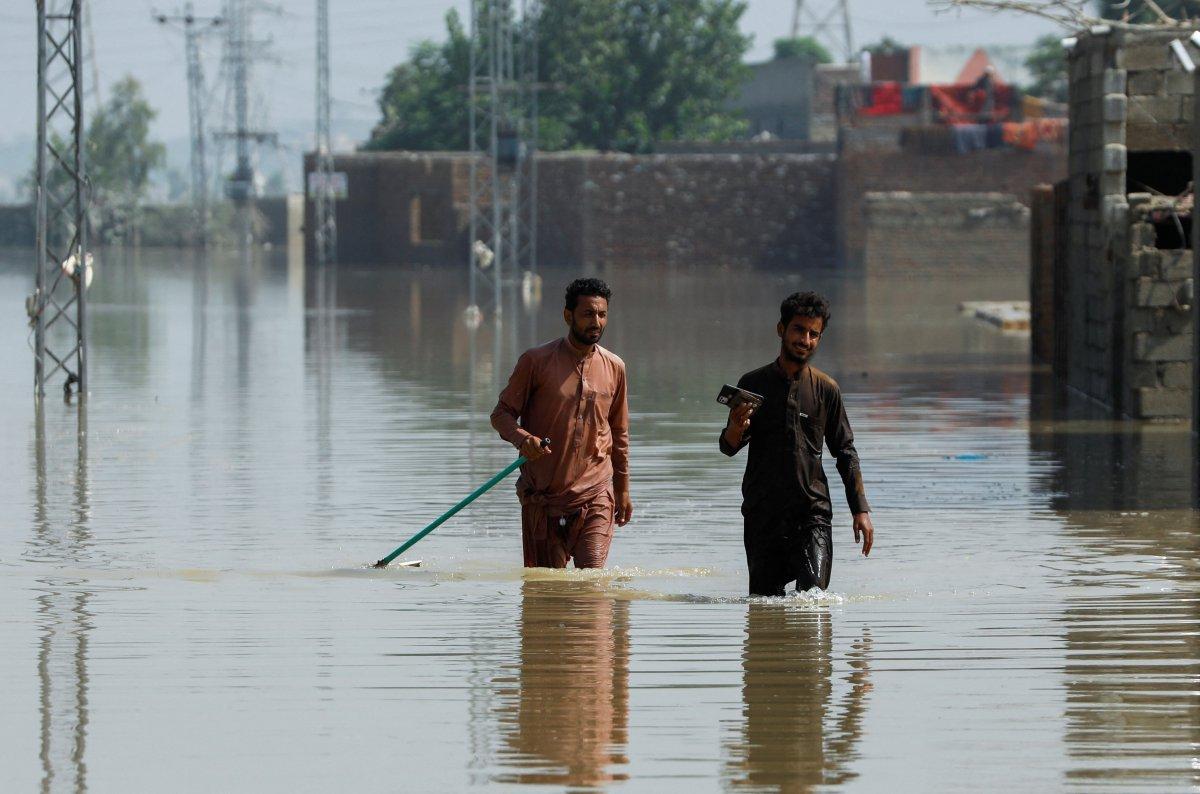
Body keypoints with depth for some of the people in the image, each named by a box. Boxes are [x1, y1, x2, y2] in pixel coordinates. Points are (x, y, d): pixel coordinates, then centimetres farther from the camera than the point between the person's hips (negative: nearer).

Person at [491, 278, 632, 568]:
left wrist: (623, 490, 21)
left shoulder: (614, 367, 7)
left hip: (595, 494, 1)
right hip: (543, 495, -1)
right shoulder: (536, 361, -4)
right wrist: (522, 438, -22)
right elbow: (501, 413, 0)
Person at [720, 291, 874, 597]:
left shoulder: (826, 389, 5)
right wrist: (735, 429, -19)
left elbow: (845, 452, 9)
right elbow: (729, 448, 5)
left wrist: (861, 510, 1)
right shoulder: (753, 384, 4)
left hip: (812, 512, -1)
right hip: (762, 512, 1)